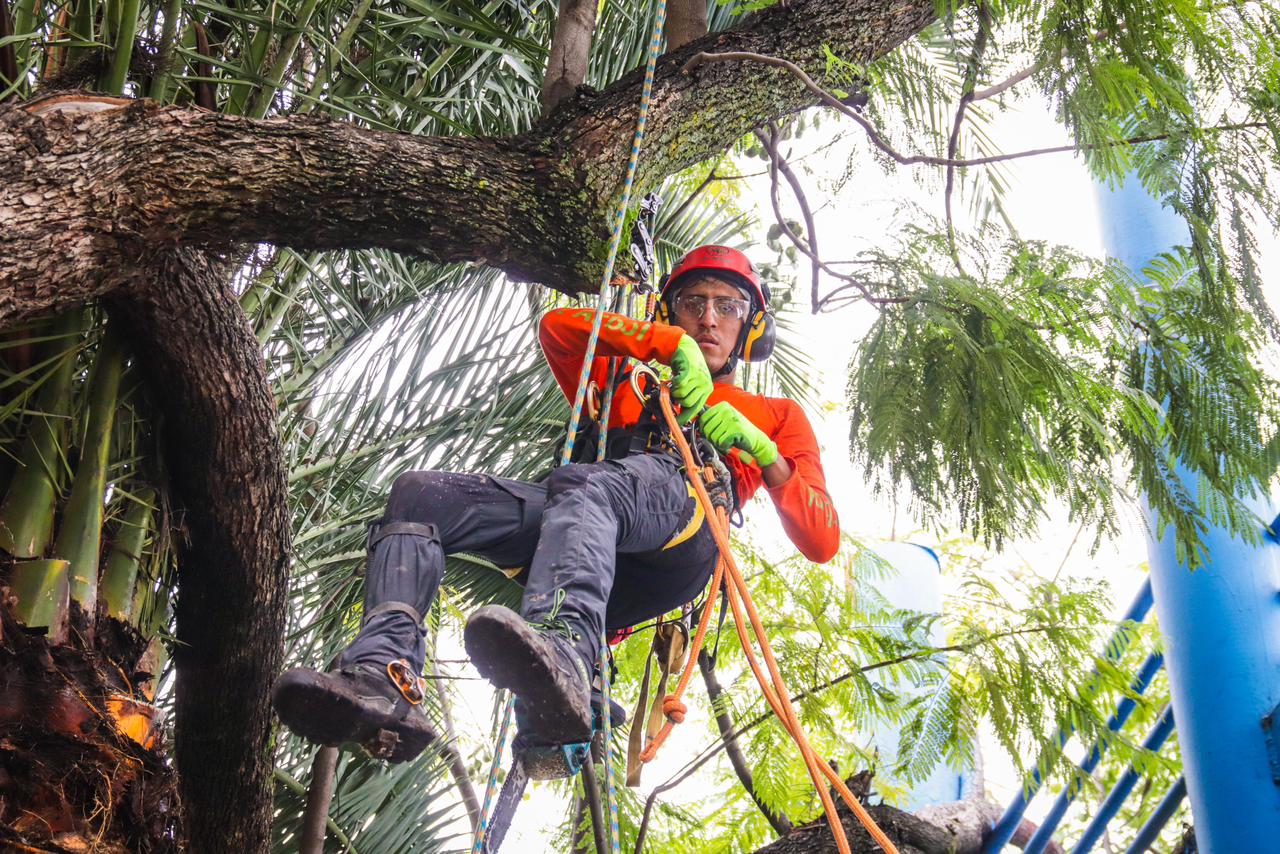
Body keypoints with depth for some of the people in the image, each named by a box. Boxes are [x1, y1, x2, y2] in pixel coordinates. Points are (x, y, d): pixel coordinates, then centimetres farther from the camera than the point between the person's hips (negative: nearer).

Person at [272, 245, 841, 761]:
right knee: (417, 495, -18)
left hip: (684, 513, -4)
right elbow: (558, 327, 21)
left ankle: (563, 650, -69)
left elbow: (822, 543, 20)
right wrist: (675, 343, 13)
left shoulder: (774, 415, 35)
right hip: (586, 529, 4)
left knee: (583, 485, -39)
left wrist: (760, 448, 3)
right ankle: (384, 677, -40)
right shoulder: (621, 388, 42)